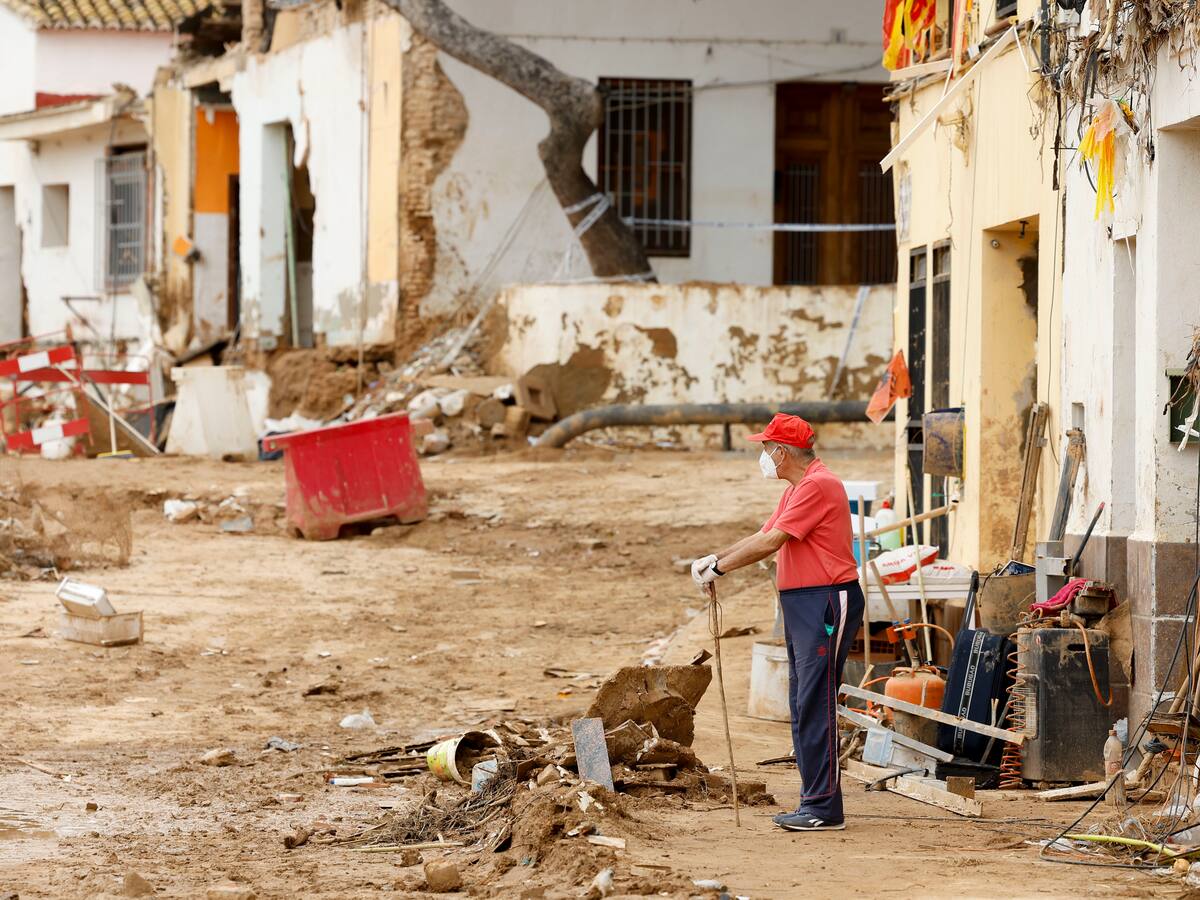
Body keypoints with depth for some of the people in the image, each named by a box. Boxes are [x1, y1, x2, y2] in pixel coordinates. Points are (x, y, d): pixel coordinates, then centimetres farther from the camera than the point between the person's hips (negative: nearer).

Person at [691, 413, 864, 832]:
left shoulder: (818, 486, -15)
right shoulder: (796, 489, 20)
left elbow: (771, 542, -17)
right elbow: (763, 537, 20)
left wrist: (720, 567, -10)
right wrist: (716, 557, 5)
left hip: (827, 602, -11)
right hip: (802, 605, 11)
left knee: (816, 706, -12)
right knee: (803, 707, 11)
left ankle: (825, 808, -11)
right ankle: (814, 802, 15)